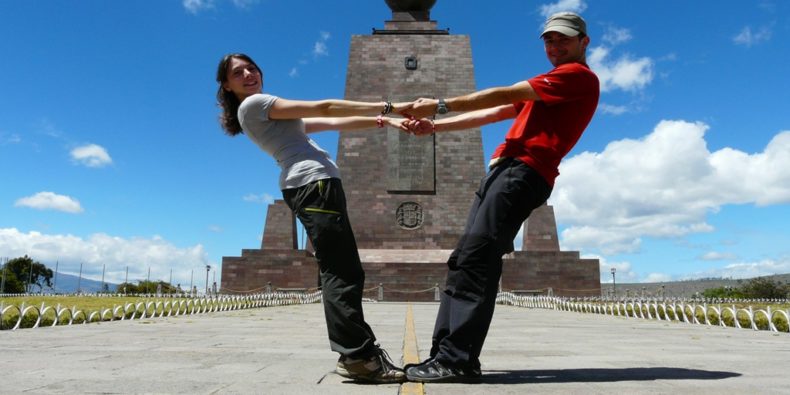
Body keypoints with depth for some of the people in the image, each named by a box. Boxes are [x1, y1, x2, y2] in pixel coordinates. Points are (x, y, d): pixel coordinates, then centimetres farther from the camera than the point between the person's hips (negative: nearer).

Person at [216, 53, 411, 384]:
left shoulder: (275, 115, 31)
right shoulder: (254, 104, 3)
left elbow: (332, 124, 22)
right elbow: (324, 108, -2)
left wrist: (382, 122, 13)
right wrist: (387, 107, 1)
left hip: (312, 186, 9)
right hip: (314, 183, -9)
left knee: (342, 271, 3)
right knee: (342, 271, -16)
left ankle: (354, 353, 2)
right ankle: (358, 355, -17)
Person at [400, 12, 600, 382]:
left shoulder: (579, 75, 4)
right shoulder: (548, 86, 34)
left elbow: (504, 94, -6)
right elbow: (493, 113, 25)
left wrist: (441, 105, -4)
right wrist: (435, 126, 15)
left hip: (523, 171, -9)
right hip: (504, 170, 10)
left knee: (475, 258, -21)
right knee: (463, 261, 1)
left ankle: (458, 361, -21)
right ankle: (444, 355, 0)